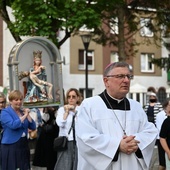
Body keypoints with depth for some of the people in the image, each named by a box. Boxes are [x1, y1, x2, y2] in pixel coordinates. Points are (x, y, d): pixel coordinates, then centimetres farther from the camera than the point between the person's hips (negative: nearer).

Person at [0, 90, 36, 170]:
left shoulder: (23, 111, 11)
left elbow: (33, 127, 5)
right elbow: (13, 125, -24)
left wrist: (27, 115, -6)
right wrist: (24, 116, -14)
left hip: (24, 144, 6)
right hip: (10, 146, -6)